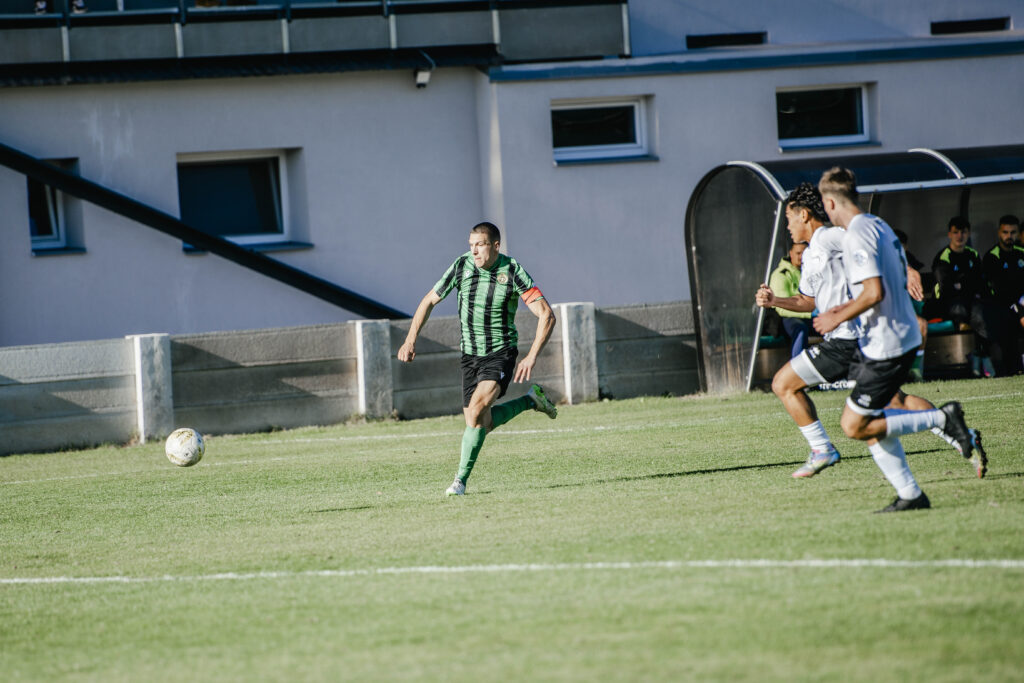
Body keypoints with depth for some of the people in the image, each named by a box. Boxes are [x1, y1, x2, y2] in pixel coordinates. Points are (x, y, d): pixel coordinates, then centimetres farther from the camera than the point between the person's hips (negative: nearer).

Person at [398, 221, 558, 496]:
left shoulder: (513, 272, -15)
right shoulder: (461, 266, -6)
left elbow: (546, 315, -15)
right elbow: (430, 301, 6)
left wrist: (532, 356, -25)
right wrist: (410, 339, -3)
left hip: (501, 352, -5)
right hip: (470, 355, 5)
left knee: (477, 407, -26)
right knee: (483, 423, 6)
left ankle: (461, 480, -18)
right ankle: (531, 399, 33)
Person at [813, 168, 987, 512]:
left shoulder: (856, 235, -17)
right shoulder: (879, 226, 13)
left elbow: (874, 292, -26)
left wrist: (838, 319, -13)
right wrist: (849, 308, 20)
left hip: (885, 345, -10)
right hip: (904, 337, 10)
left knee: (855, 426, -5)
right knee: (868, 424, 12)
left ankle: (944, 418, -7)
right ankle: (910, 494, 10)